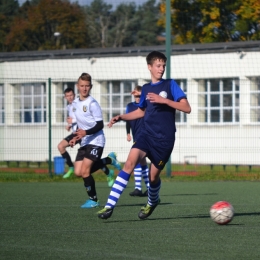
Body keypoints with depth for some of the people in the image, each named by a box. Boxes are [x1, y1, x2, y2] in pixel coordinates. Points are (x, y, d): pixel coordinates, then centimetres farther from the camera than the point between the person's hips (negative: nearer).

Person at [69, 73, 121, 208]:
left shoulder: (92, 103, -13)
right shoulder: (75, 103, 10)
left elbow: (100, 125, -15)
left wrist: (85, 132, -27)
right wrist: (75, 137, 6)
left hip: (95, 141, -8)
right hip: (84, 142, 8)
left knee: (85, 171, -15)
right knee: (78, 172, 1)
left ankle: (93, 199, 3)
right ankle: (108, 160, 20)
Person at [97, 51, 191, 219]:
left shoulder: (170, 85, -1)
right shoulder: (146, 89, 13)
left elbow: (187, 108, -10)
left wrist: (164, 100, -20)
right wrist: (121, 117, 14)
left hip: (164, 138, -3)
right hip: (147, 134, 3)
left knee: (153, 176, 3)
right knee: (130, 162, -19)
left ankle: (152, 202, 39)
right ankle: (110, 206, -24)